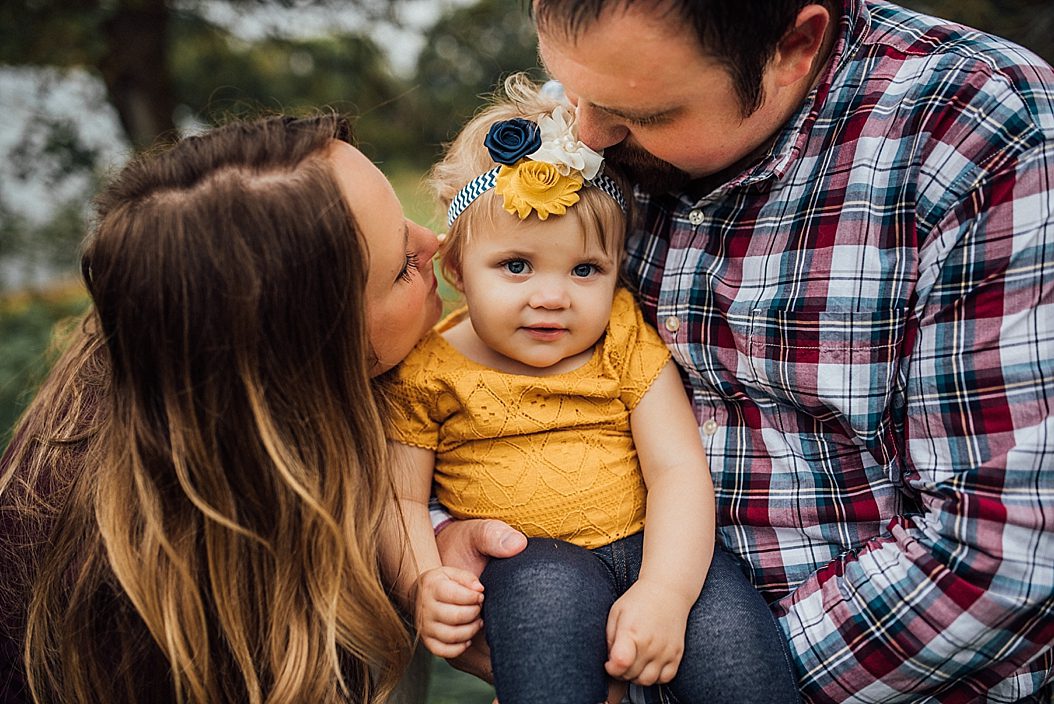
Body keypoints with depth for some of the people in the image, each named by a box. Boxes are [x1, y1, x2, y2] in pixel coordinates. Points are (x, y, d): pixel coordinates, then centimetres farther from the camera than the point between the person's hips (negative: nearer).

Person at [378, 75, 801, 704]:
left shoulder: (627, 339, 1)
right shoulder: (426, 369, 0)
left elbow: (679, 469, -6)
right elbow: (401, 497, 4)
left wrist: (666, 590, -22)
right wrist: (423, 580, -17)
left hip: (645, 541, 2)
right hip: (523, 558, -1)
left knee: (727, 626, -24)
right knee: (548, 591, -36)